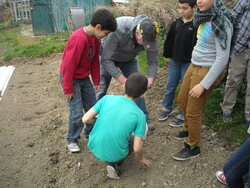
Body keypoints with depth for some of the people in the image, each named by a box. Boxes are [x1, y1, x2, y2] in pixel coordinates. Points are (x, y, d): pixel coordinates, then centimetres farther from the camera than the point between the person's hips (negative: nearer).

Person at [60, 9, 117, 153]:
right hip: (71, 78, -8)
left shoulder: (95, 38, -2)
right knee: (77, 113, -4)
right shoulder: (79, 39, -29)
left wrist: (96, 81, 9)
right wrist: (68, 89, -17)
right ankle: (72, 140, 19)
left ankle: (90, 134, 30)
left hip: (84, 78, 8)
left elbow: (95, 61, 8)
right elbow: (69, 65, -25)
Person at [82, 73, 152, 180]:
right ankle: (114, 163, 6)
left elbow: (85, 119, -9)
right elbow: (137, 148, -13)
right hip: (115, 154, -2)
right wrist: (140, 159, 9)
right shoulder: (140, 115, -16)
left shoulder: (107, 98, -11)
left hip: (94, 147, 2)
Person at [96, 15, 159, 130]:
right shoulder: (118, 29, -41)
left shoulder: (150, 35, -26)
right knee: (101, 89, -4)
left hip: (129, 59, 4)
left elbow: (153, 62, -16)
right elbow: (106, 60, -38)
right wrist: (125, 82, -42)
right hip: (108, 56, -3)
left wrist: (149, 81, -34)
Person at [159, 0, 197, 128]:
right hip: (174, 61, 5)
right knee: (170, 87, 15)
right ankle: (167, 108, 34)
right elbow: (169, 41, 11)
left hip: (188, 63, -5)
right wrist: (167, 57, 12)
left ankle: (182, 116, 20)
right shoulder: (176, 23, 4)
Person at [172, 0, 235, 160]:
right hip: (194, 66, 8)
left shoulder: (221, 22, -21)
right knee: (182, 101, 21)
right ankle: (189, 129, 46)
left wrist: (204, 84, -22)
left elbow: (223, 58, -22)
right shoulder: (204, 17, 3)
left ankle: (193, 148, 22)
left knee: (192, 111, 1)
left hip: (208, 71, -8)